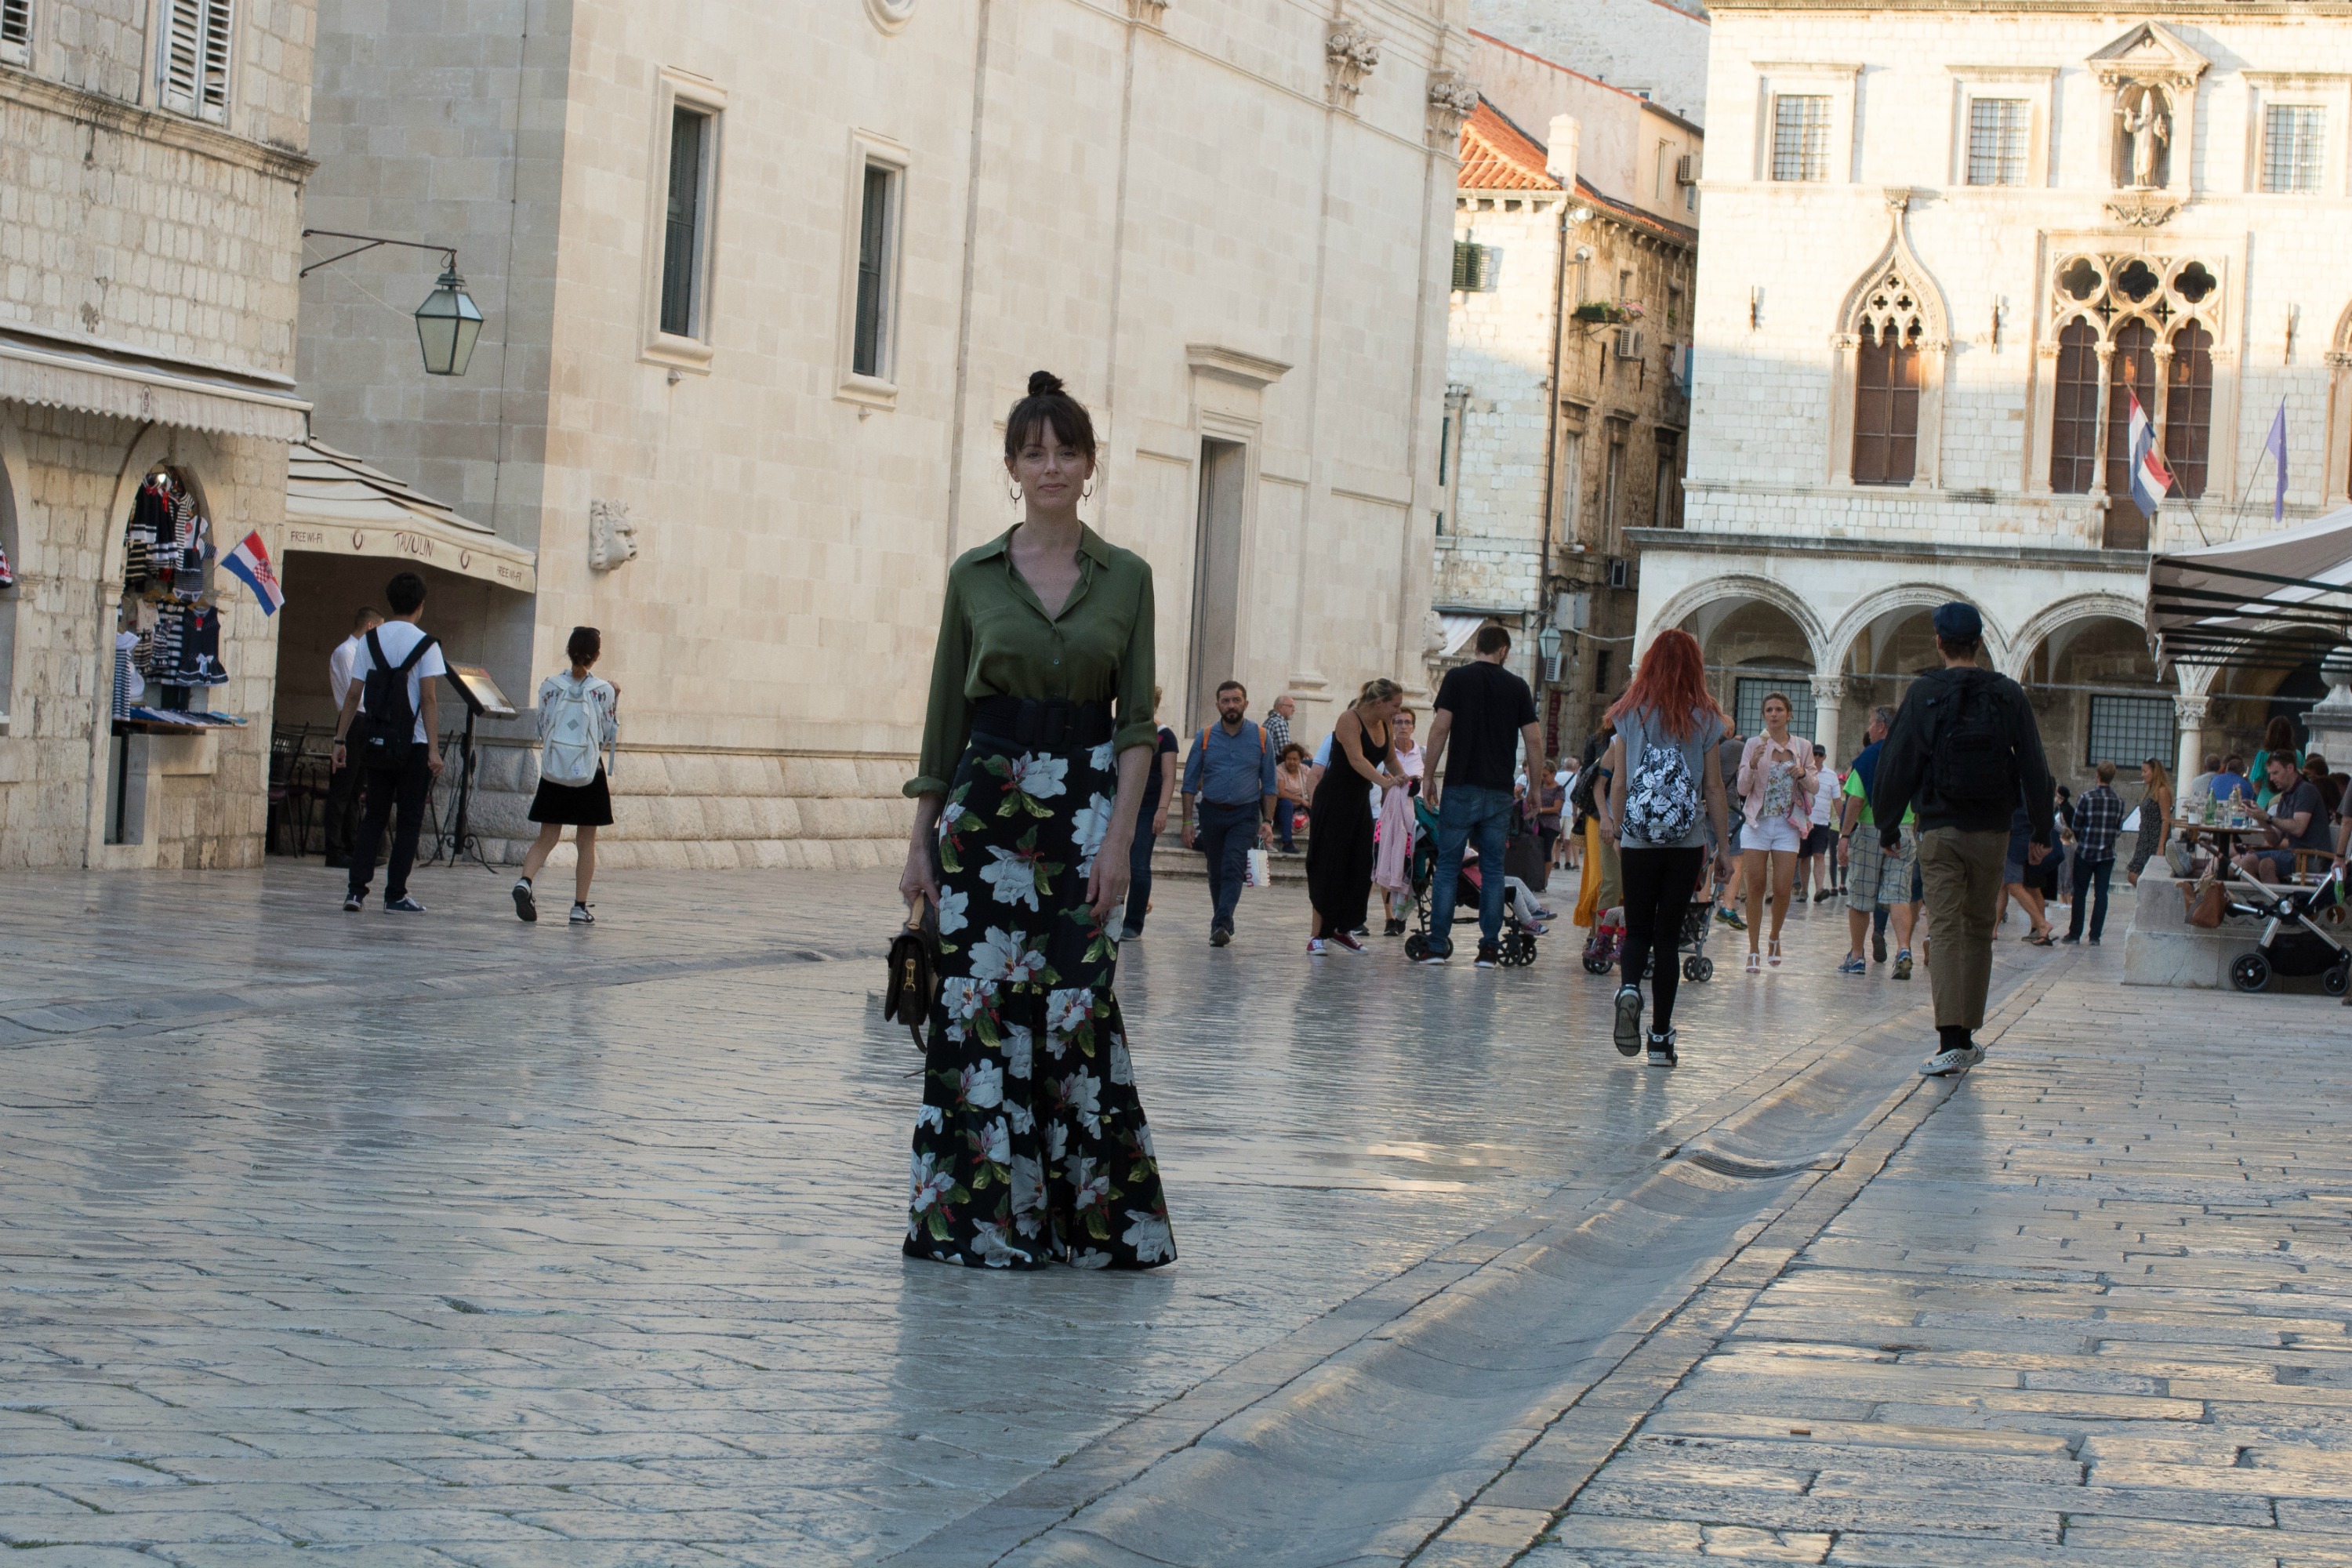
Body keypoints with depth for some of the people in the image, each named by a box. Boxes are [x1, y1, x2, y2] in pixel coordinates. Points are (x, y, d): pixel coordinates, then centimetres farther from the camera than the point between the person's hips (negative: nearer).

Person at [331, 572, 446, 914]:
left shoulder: (369, 641, 5)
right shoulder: (425, 645, -7)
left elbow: (353, 694, 3)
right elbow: (429, 698, -13)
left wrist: (340, 740, 8)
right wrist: (434, 749, -15)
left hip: (375, 742, 4)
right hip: (413, 745, -4)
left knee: (374, 816, 12)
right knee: (408, 821, 5)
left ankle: (357, 889, 1)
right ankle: (395, 895, 4)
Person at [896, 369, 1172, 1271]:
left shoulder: (1126, 578, 5)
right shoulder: (974, 576, 6)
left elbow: (1137, 720, 2)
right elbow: (945, 713, 9)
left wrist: (1120, 836, -9)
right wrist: (921, 841, 5)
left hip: (1086, 803, -1)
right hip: (987, 802, 1)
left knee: (1078, 1003, -7)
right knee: (980, 1003, -2)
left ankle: (1095, 1218, 5)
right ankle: (981, 1215, 7)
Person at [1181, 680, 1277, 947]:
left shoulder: (1261, 738, 1)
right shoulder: (1205, 737, 1)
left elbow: (1269, 784, 6)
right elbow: (1190, 781, 4)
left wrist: (1267, 821, -2)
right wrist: (1187, 821, -2)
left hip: (1245, 814, -2)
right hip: (1212, 812, 2)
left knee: (1233, 867, -18)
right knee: (1216, 873, 10)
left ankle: (1221, 925, -27)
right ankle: (1223, 926, 23)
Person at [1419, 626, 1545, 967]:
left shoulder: (1457, 677, 0)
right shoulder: (1517, 686, 5)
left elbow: (1441, 727, -6)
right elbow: (1533, 739, 3)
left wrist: (1429, 775, 1)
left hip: (1461, 786, -1)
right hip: (1500, 790, 1)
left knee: (1448, 866, 3)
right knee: (1493, 869, 6)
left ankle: (1438, 945, -1)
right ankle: (1489, 947, 4)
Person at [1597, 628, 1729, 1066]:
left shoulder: (1631, 713, 1)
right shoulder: (1703, 718, -1)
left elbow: (1618, 782, 3)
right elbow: (1714, 787, 1)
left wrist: (1616, 828, 14)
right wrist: (1723, 843, 8)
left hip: (1639, 840, 0)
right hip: (1688, 843, 0)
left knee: (1638, 930, 11)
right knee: (1668, 935, 6)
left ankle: (1629, 987, -22)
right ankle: (1661, 1038, 5)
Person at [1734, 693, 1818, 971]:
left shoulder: (1803, 747, 7)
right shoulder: (1754, 745, 2)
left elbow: (1815, 786, 7)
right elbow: (1742, 788, -3)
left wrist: (1803, 774, -14)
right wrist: (1753, 765, -21)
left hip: (1788, 826, 1)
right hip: (1757, 823, -1)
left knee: (1782, 889, -3)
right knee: (1756, 887, -4)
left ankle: (1775, 938, 23)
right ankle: (1753, 951, 2)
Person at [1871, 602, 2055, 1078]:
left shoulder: (1923, 694, -3)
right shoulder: (2009, 695, 3)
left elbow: (1896, 766, -2)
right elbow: (2035, 770, 4)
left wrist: (1887, 827, 9)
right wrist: (2040, 832, 12)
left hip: (1939, 830, -2)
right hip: (1992, 831, 2)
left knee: (1946, 931, -5)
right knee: (1979, 931, 13)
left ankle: (1950, 1041, -17)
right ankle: (1966, 1038, 18)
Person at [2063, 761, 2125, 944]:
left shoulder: (2086, 797, -11)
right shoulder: (2119, 800, -2)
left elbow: (2076, 826, -4)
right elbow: (2119, 828, 4)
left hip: (2085, 853, -2)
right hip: (2107, 854, 2)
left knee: (2080, 894, 7)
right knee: (2101, 894, 5)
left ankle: (2075, 934, 9)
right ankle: (2095, 936, 3)